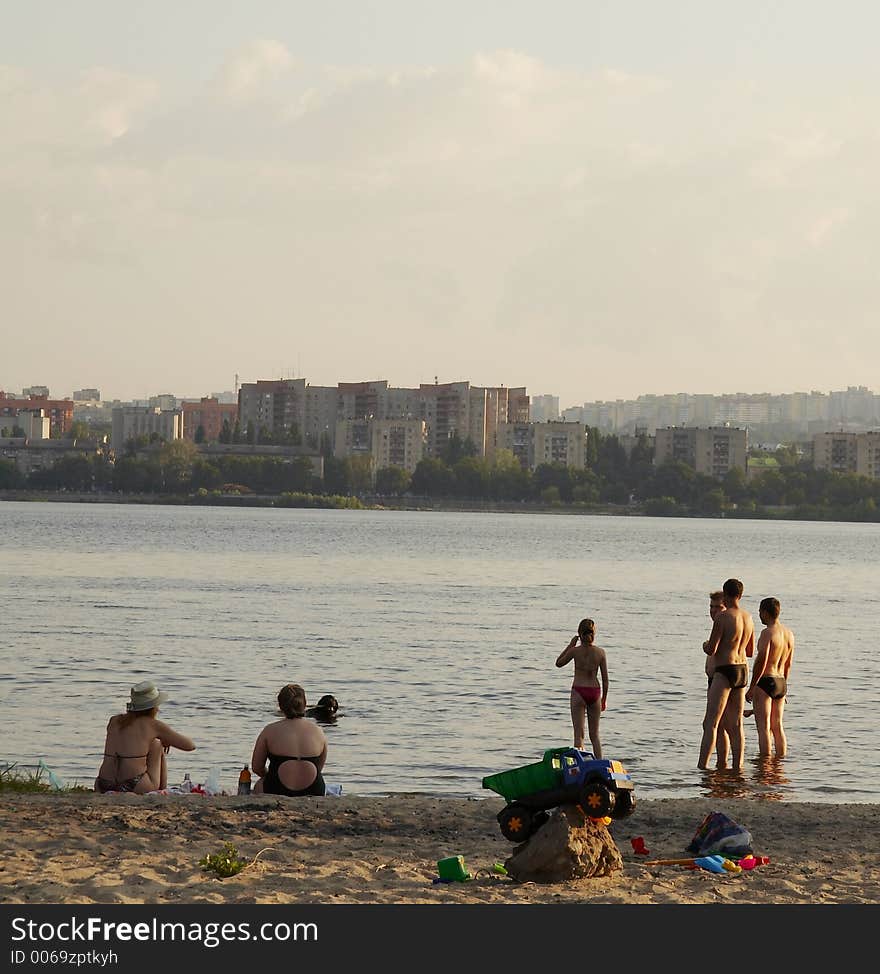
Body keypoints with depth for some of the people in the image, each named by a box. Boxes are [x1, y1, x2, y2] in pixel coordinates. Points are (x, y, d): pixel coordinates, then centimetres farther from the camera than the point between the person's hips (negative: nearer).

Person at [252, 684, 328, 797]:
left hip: (277, 792, -2)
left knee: (258, 786, 33)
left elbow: (257, 768, 5)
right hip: (314, 794, 2)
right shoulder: (318, 732, 3)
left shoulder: (269, 730, -3)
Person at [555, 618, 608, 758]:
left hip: (579, 692, -3)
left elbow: (559, 663, 11)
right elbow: (605, 678, 3)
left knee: (579, 734, -1)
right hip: (595, 692, 3)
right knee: (594, 735, 13)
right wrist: (604, 699, 13)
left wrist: (570, 645, 11)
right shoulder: (600, 652, -1)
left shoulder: (575, 650, -7)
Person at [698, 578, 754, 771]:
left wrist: (705, 645, 8)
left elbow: (711, 650, -14)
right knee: (736, 725, 12)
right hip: (743, 670, 7)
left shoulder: (723, 617, -12)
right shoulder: (748, 618, 10)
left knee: (710, 723, -9)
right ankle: (738, 767, 12)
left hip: (725, 671, -7)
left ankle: (702, 767, -16)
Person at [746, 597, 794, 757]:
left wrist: (751, 688, -14)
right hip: (781, 682, 8)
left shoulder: (767, 633, -15)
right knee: (777, 727, 14)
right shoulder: (789, 633, 10)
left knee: (763, 727, -6)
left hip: (765, 682, -8)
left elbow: (761, 662, -19)